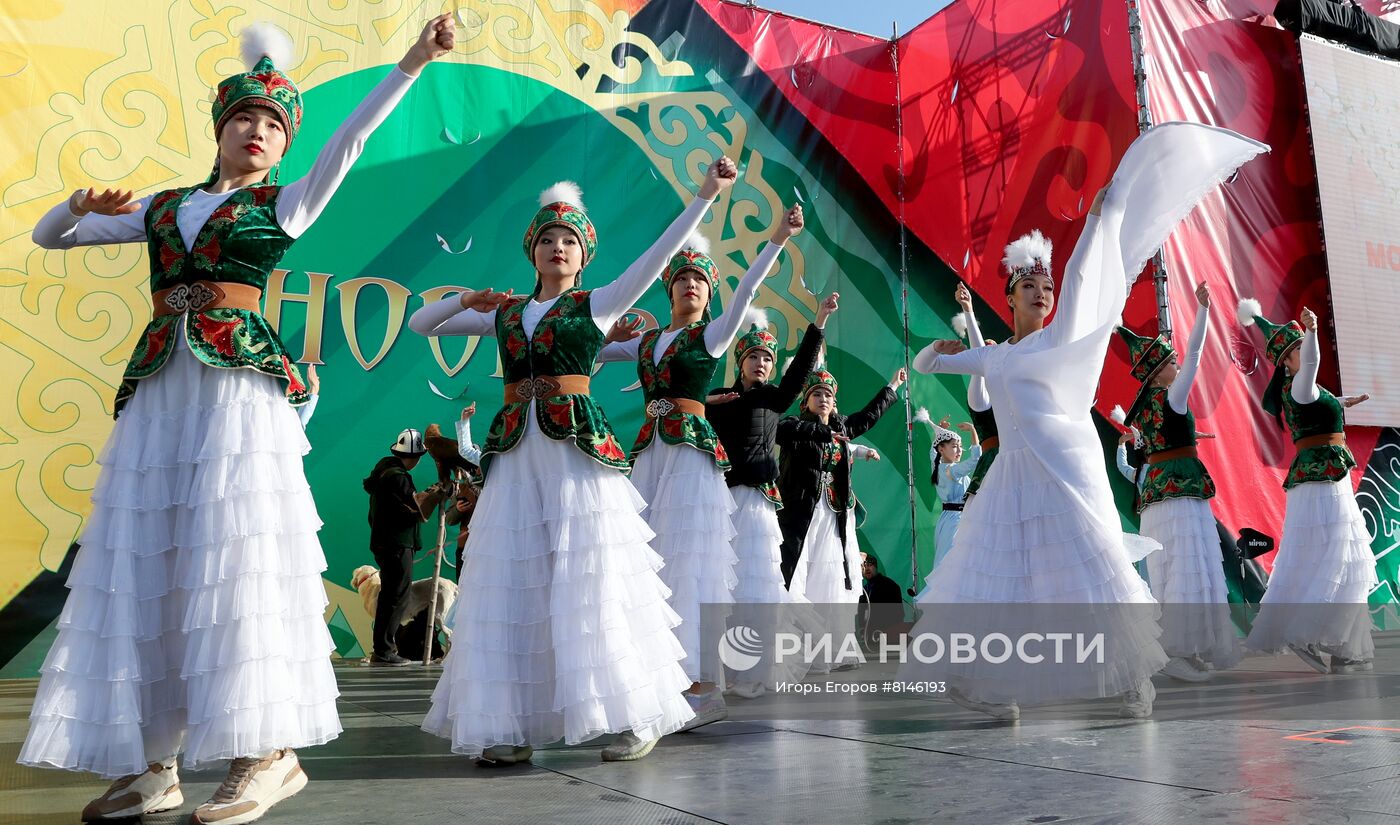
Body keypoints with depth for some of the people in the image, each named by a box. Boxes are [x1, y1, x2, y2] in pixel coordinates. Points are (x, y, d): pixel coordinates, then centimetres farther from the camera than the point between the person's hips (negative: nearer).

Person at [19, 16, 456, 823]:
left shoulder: (285, 206, 12)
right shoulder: (164, 207, 21)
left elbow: (352, 140, 1)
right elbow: (48, 236, 25)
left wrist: (412, 62, -7)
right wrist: (82, 204, 4)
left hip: (240, 387, -4)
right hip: (160, 392, 5)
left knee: (237, 560, -11)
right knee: (142, 566, 1)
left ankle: (270, 756, -6)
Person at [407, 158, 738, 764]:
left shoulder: (597, 304, 9)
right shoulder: (504, 313, 18)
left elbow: (656, 259, -3)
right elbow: (419, 326, 20)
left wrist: (704, 196, -11)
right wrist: (467, 300, 2)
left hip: (577, 452, -4)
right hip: (517, 454, 4)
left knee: (594, 582, -8)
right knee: (511, 585, 0)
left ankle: (637, 716, 0)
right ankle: (508, 726, 5)